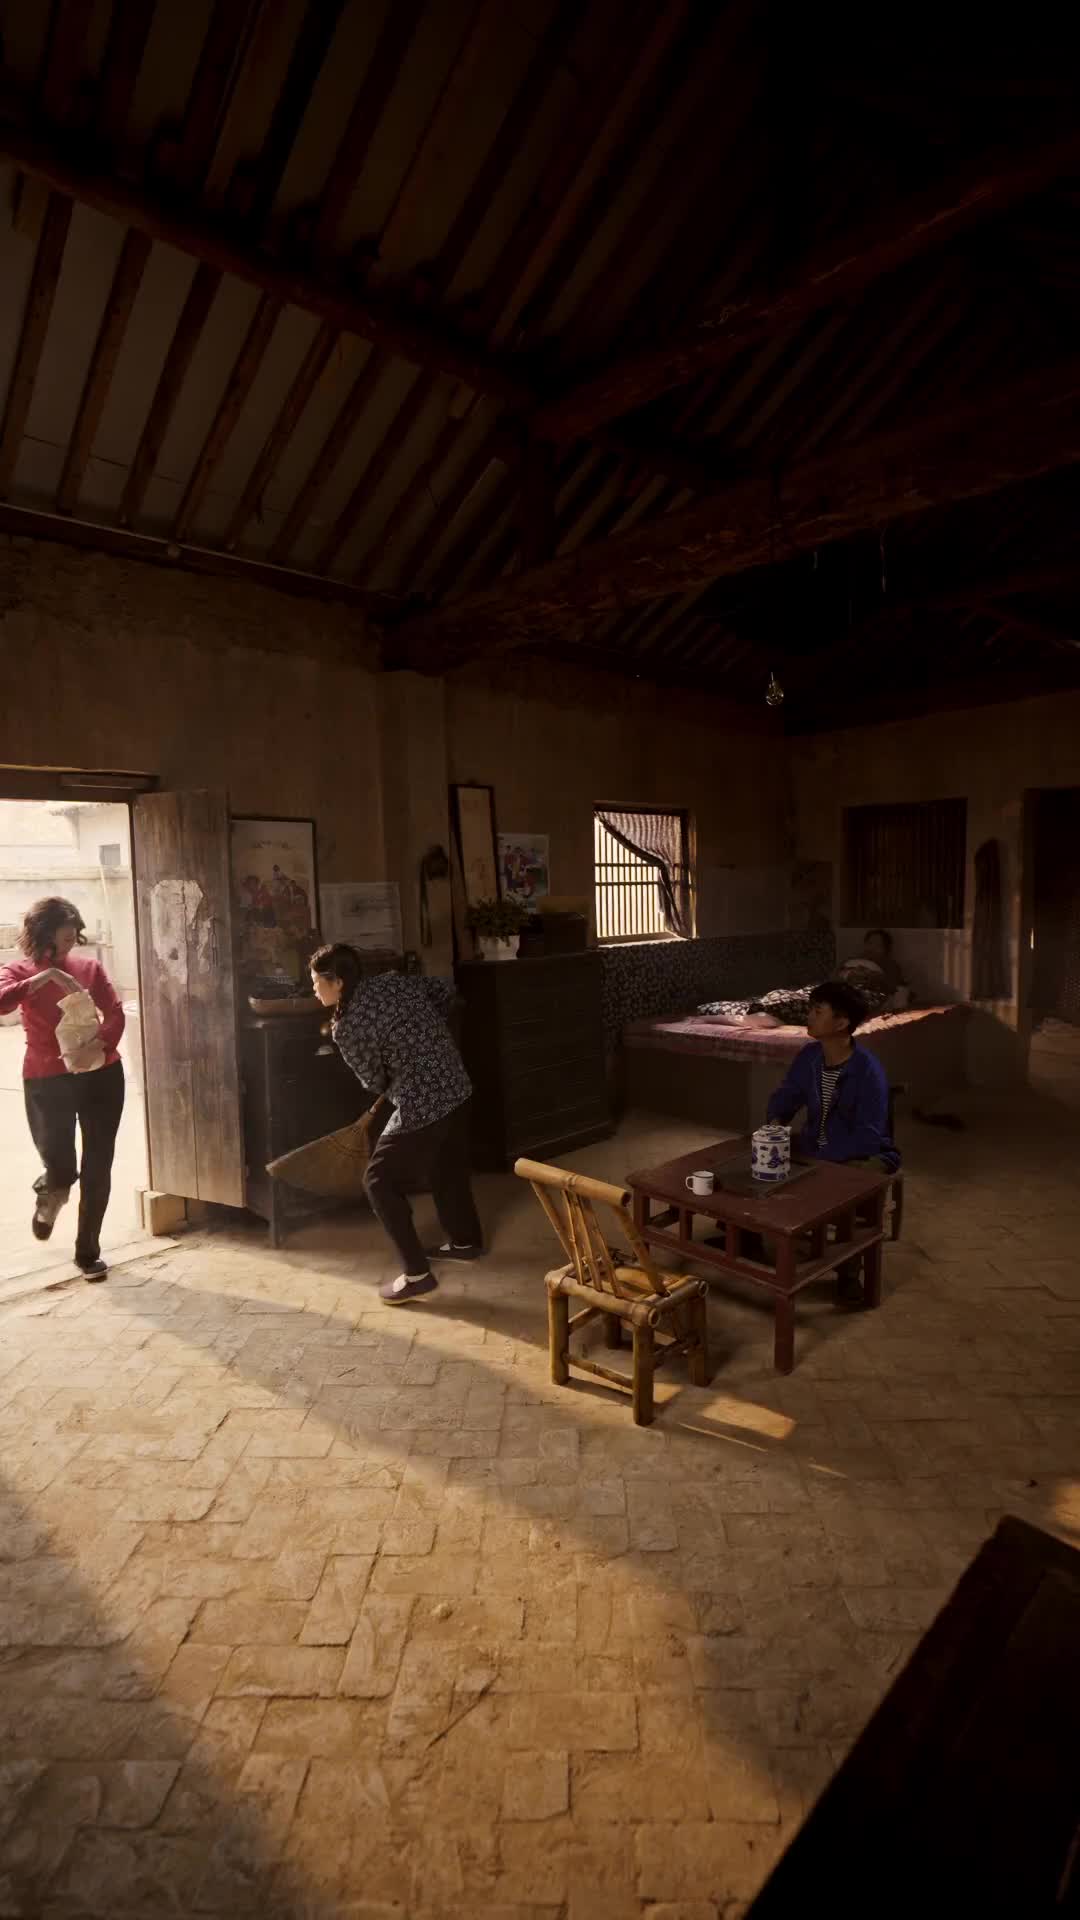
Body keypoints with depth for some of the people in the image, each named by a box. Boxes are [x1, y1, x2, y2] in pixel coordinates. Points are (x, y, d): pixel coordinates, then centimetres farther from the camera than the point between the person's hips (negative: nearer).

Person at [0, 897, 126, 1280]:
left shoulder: (90, 967, 5)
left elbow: (115, 1013, -3)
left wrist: (100, 1047, -21)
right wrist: (45, 976, -29)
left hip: (101, 1075, 2)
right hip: (46, 1081, -1)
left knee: (98, 1166, 6)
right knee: (58, 1167, -5)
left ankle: (88, 1251, 24)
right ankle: (50, 1194, 37)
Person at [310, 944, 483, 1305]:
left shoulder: (347, 1029, -14)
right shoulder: (393, 981, 3)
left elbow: (376, 1082, -2)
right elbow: (446, 990, 15)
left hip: (421, 1106, -8)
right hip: (457, 1089, 8)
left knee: (380, 1181, 7)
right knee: (448, 1167, 27)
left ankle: (417, 1274, 7)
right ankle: (465, 1241, 45)